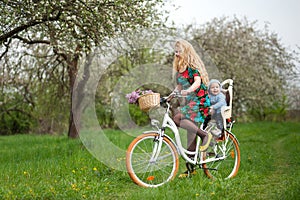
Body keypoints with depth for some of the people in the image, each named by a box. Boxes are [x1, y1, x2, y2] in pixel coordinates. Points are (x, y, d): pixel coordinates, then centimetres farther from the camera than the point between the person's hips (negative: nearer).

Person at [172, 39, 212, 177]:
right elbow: (179, 86, 20)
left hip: (199, 100, -8)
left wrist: (187, 91, -39)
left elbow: (197, 82, -22)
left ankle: (204, 134, -15)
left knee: (177, 118, -29)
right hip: (189, 101, 8)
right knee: (191, 133, 4)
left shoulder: (193, 65, -7)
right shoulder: (179, 67, 18)